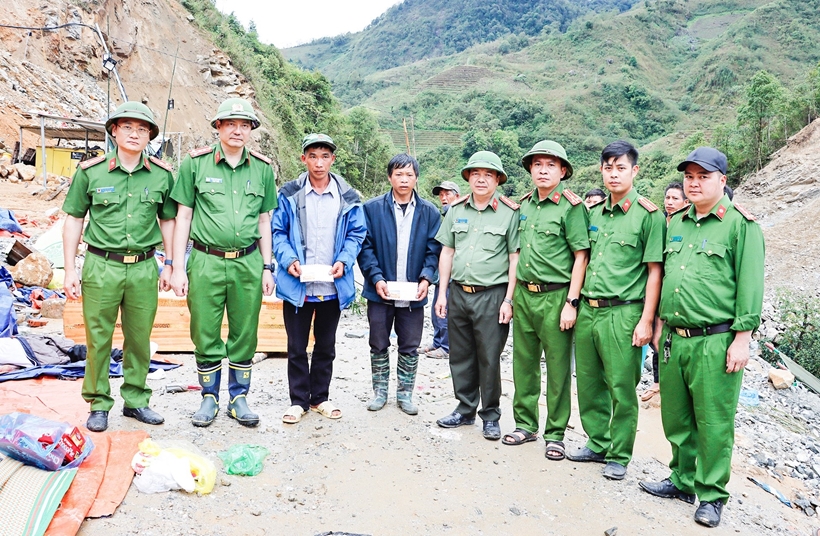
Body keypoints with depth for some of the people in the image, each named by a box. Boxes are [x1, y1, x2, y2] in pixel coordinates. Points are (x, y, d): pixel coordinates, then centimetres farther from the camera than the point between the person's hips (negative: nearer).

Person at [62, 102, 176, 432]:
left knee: (140, 339, 10)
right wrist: (70, 269, 1)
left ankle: (135, 400, 25)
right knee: (98, 339, 5)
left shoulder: (161, 175, 4)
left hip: (144, 268, 1)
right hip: (101, 267, -1)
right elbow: (74, 220, 5)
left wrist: (169, 265, 8)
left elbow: (168, 221, 12)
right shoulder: (90, 172, 0)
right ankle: (98, 404, 20)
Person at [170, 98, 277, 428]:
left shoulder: (262, 168, 7)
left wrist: (267, 268, 8)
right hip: (206, 261, -1)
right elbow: (183, 217, 3)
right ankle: (209, 399, 24)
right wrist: (178, 268, -2)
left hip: (248, 263, 2)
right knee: (206, 335, 6)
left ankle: (239, 398, 25)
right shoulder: (196, 163, 1)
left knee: (245, 335, 9)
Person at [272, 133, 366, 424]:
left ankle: (320, 397, 29)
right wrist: (288, 259, -15)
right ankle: (298, 400, 21)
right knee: (296, 347, 7)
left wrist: (344, 261, -10)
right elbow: (278, 232, 2)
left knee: (326, 346, 14)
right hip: (297, 284, -1)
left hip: (332, 285, 1)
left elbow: (356, 234, 6)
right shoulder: (289, 195, -1)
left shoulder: (348, 197, 2)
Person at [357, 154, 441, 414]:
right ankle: (380, 391, 26)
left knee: (410, 347, 10)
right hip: (380, 291, -1)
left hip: (413, 293, 1)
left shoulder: (429, 212, 3)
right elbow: (366, 246, -4)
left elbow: (433, 250, 2)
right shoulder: (372, 208, -1)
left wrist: (426, 278, -12)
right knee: (379, 345, 11)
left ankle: (405, 393, 24)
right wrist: (376, 278, -14)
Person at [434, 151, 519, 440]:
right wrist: (442, 292, 7)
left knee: (489, 359, 3)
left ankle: (490, 416, 19)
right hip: (458, 294, 5)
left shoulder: (510, 213, -4)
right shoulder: (456, 210, 9)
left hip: (492, 295, -4)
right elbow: (447, 252, 12)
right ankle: (465, 410, 28)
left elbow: (515, 258, -5)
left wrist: (508, 300, -10)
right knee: (461, 357, 13)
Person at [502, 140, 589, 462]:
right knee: (523, 363, 13)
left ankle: (555, 432, 17)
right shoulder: (526, 205, 11)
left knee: (558, 368, 4)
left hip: (554, 296, -6)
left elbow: (581, 256, -10)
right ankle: (525, 424, 28)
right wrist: (511, 295, 13)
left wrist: (571, 302, -15)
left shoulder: (571, 207, -7)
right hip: (523, 294, 6)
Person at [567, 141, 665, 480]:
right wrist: (576, 303, 13)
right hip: (588, 309, 6)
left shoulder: (648, 215, -6)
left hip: (622, 313, -6)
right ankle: (598, 444, 30)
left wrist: (646, 320, -12)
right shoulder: (595, 212, 12)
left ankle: (619, 456, 18)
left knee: (621, 388, 3)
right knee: (589, 383, 14)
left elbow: (654, 271, -8)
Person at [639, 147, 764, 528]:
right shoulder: (676, 222, 13)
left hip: (715, 342, -6)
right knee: (676, 418, 15)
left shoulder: (740, 224, -6)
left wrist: (742, 339, -13)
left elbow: (750, 285, -10)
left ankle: (711, 496, 18)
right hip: (674, 339, 6)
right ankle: (683, 482, 32)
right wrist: (659, 321, 18)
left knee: (713, 423, 3)